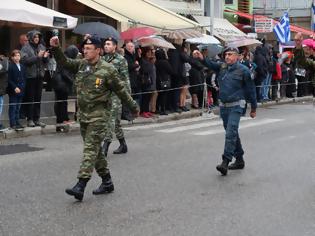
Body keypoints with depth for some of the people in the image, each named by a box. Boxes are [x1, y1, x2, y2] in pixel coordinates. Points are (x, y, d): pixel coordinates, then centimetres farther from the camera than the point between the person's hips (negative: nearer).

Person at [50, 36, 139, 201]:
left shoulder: (107, 69, -9)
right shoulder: (81, 65, 8)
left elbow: (120, 90, -3)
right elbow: (64, 62, 0)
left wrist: (133, 107, 5)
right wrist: (55, 49, -17)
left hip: (99, 114, -7)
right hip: (83, 113, 7)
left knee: (91, 148, -12)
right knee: (95, 149, 13)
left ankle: (81, 185, -18)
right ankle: (107, 182, 24)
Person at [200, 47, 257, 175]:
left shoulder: (243, 70, -5)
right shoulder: (221, 66, 10)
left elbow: (250, 89, -1)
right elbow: (211, 64, -6)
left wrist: (253, 108, 2)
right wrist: (202, 59, -27)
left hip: (236, 106, -6)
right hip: (223, 106, 6)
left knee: (231, 133, -16)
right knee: (232, 133, 14)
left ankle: (225, 162, -20)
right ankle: (239, 160, 27)